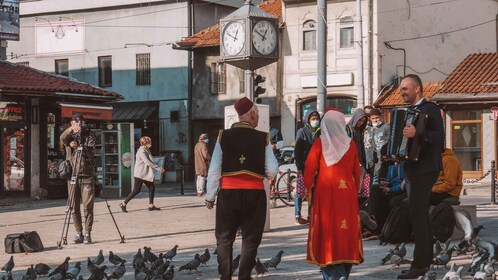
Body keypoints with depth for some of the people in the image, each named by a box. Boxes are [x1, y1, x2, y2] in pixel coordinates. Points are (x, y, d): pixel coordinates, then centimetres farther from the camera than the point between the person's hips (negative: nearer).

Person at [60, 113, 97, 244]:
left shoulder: (89, 135, 6)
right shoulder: (69, 136, 10)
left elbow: (90, 152, -9)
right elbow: (62, 139, -15)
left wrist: (78, 146, -26)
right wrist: (70, 130, -34)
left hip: (87, 175, -2)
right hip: (72, 175, 2)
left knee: (88, 207, -4)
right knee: (74, 207, 3)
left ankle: (87, 234, 2)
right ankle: (78, 234, 10)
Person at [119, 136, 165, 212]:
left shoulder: (147, 150, 11)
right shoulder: (142, 151, -19)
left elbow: (150, 162, 16)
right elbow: (148, 163, -25)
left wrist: (158, 168, 8)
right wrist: (158, 168, -22)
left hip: (146, 174, 10)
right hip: (140, 174, -10)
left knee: (152, 187, 6)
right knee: (136, 190, -6)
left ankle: (151, 206, 11)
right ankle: (123, 204, 3)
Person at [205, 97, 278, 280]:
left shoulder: (223, 137, -3)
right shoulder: (263, 139, -4)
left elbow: (214, 170, -2)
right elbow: (272, 172, -5)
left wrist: (210, 196, 6)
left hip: (228, 193, 1)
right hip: (254, 194, 0)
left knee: (224, 238, 11)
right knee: (250, 239, 9)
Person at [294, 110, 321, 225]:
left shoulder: (319, 133, 11)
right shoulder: (302, 132, -4)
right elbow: (297, 150, -7)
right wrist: (299, 167, -14)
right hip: (304, 166, -5)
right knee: (301, 191, -3)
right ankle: (297, 217, 0)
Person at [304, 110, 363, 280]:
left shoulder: (319, 144, -5)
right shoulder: (350, 144, 3)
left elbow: (309, 170, -4)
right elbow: (356, 171, 8)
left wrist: (309, 190, 8)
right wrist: (355, 192, 18)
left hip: (324, 192, -2)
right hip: (347, 194, 2)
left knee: (326, 230, 1)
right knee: (346, 231, 8)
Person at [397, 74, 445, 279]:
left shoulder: (429, 109, -11)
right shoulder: (411, 111, 17)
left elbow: (439, 136, -23)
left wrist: (417, 134, -35)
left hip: (424, 169, -10)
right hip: (416, 169, 10)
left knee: (417, 215, -11)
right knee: (422, 216, 13)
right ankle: (426, 260, 19)